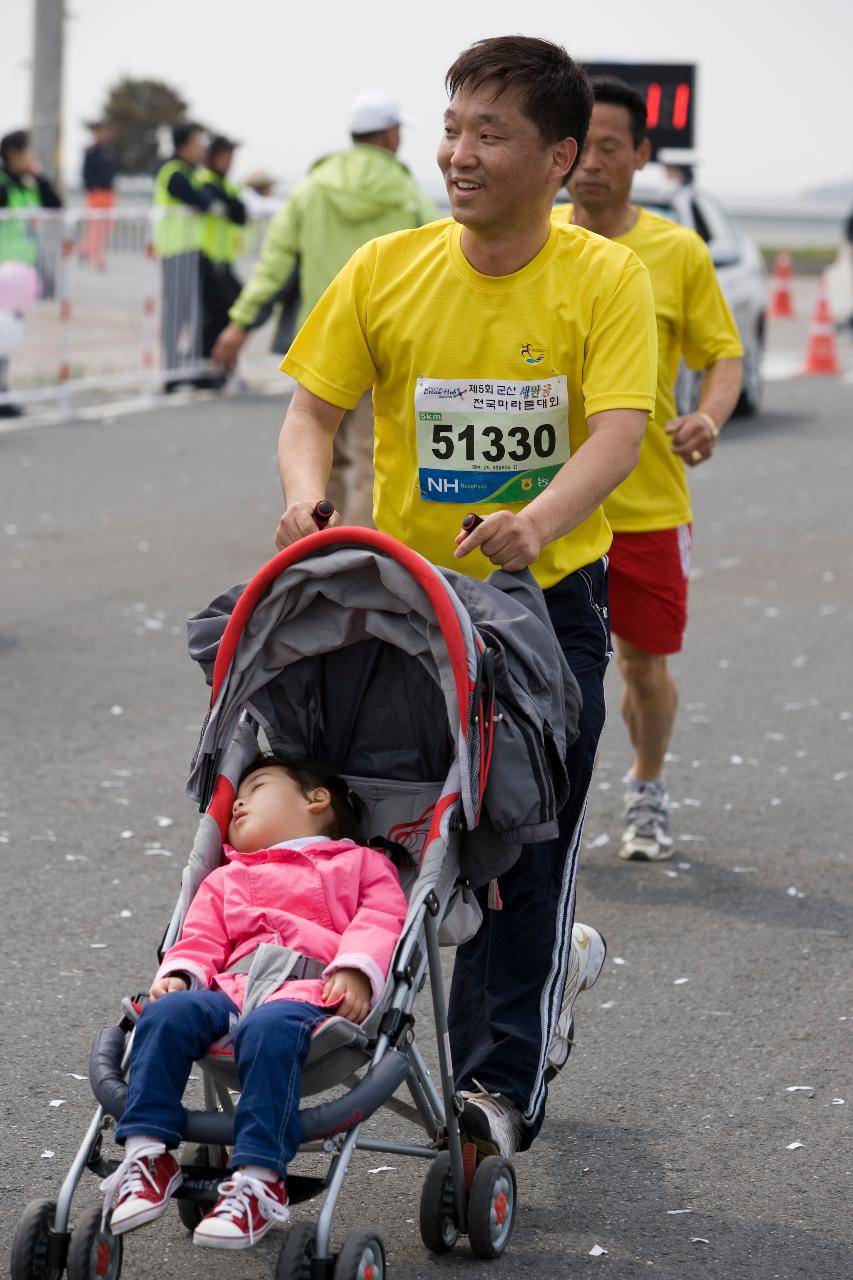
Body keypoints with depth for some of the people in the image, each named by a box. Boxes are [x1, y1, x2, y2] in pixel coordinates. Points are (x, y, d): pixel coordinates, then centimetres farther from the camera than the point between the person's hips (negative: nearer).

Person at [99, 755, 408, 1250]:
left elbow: (380, 921, 7)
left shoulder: (362, 864, 25)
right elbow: (202, 938, 25)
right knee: (167, 1014, -28)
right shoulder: (227, 880, 38)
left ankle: (259, 1178, -45)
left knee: (269, 1029, -40)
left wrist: (356, 970, -13)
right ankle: (147, 1154, -31)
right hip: (232, 988, 4)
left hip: (311, 990, -4)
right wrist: (179, 972, 2)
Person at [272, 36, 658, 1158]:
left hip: (551, 592, -3)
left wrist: (539, 520, -39)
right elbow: (315, 407, 1)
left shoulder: (606, 279, -10)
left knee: (524, 842, -4)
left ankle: (503, 1083, 5)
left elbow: (617, 433, -20)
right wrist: (307, 494, -20)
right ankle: (559, 962, 39)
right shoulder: (385, 272, -2)